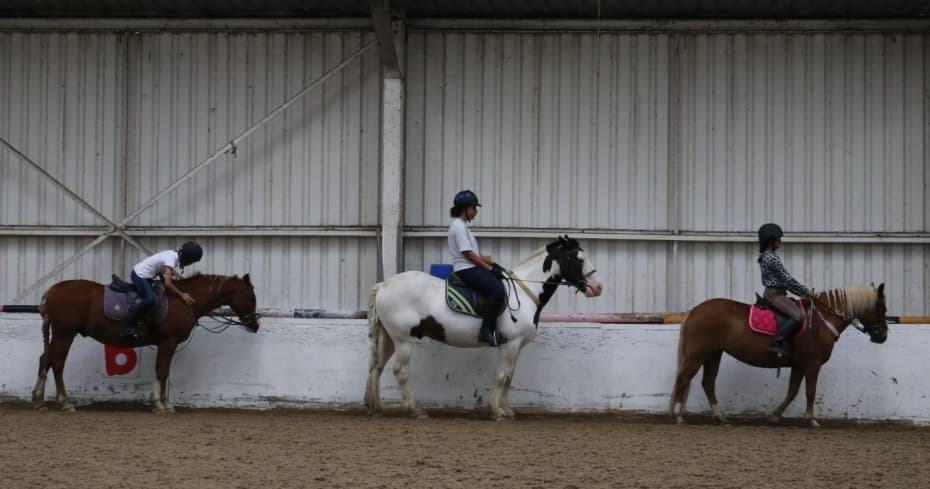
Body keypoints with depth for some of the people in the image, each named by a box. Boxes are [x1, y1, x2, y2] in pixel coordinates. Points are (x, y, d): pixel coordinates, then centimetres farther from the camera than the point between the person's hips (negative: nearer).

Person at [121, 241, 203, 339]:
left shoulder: (173, 255, 6)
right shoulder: (172, 259, -23)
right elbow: (168, 284, -28)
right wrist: (182, 295, -19)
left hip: (142, 275, 10)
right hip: (140, 275, -10)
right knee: (150, 300, -26)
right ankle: (128, 327, -23)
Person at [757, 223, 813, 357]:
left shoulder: (766, 256, 15)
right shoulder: (772, 258, -17)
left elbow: (784, 280, 18)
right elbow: (788, 279, -16)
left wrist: (801, 293, 14)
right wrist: (806, 291, -6)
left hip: (773, 293, 11)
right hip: (774, 294, -11)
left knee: (800, 307, 20)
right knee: (798, 316, -25)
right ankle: (776, 343, -28)